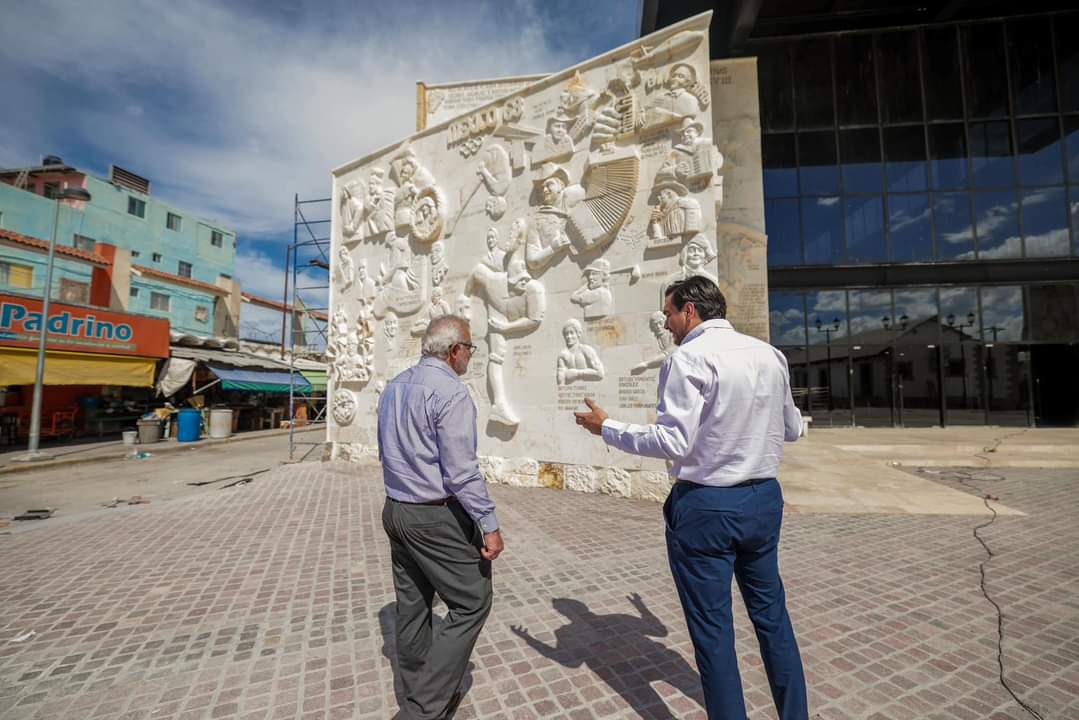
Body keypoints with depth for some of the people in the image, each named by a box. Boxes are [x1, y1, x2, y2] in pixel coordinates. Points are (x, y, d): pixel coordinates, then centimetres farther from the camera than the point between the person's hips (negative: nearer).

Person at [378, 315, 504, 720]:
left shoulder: (393, 388, 8)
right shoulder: (450, 392, -20)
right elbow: (462, 470, -24)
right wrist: (489, 525, -17)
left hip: (395, 511, 9)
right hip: (439, 518, -9)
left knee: (412, 607, 19)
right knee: (471, 604, 7)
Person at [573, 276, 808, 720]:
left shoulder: (689, 358, -16)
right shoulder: (770, 355, 5)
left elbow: (673, 442, -22)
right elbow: (792, 429, 14)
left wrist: (607, 428, -11)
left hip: (706, 505, -7)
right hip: (765, 499, 7)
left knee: (712, 628, 11)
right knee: (771, 614, 24)